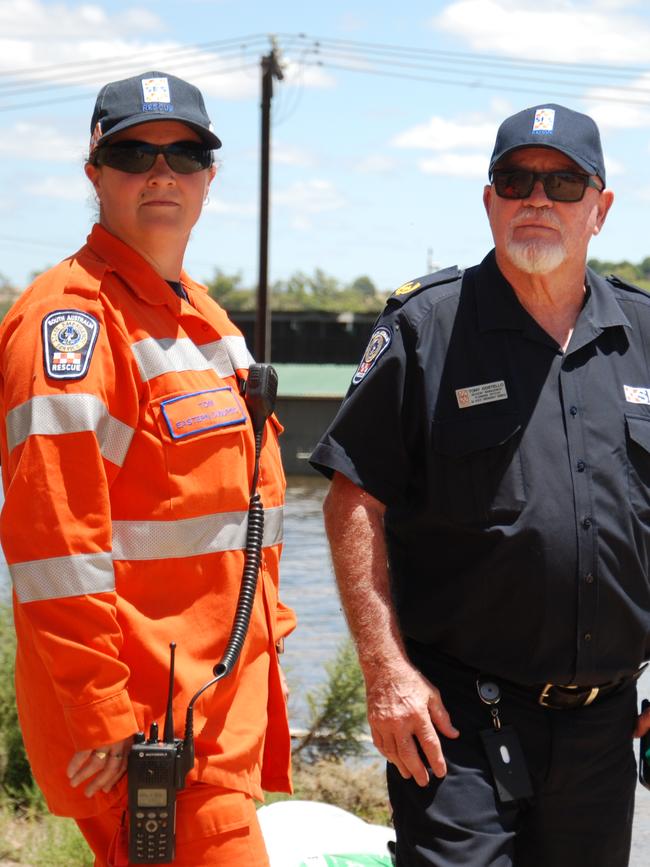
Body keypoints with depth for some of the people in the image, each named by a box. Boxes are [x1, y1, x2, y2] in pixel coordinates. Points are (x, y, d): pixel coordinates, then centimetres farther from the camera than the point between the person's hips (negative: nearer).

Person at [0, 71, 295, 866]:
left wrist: (262, 634, 22)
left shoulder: (204, 317, 18)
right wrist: (100, 715, -23)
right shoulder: (70, 313, -13)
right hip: (145, 721, -9)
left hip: (224, 699, 9)